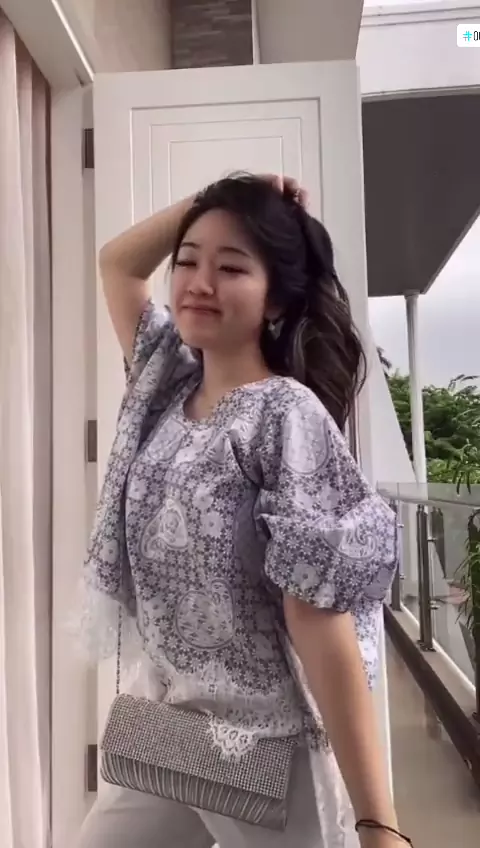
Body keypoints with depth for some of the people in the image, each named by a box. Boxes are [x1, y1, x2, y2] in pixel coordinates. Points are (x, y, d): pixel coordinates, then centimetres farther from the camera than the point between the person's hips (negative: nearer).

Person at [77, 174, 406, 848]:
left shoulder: (286, 416, -19)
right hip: (163, 730, 7)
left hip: (266, 751, -6)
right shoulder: (165, 387, 2)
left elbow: (321, 621, -22)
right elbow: (118, 262, 14)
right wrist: (212, 199, 2)